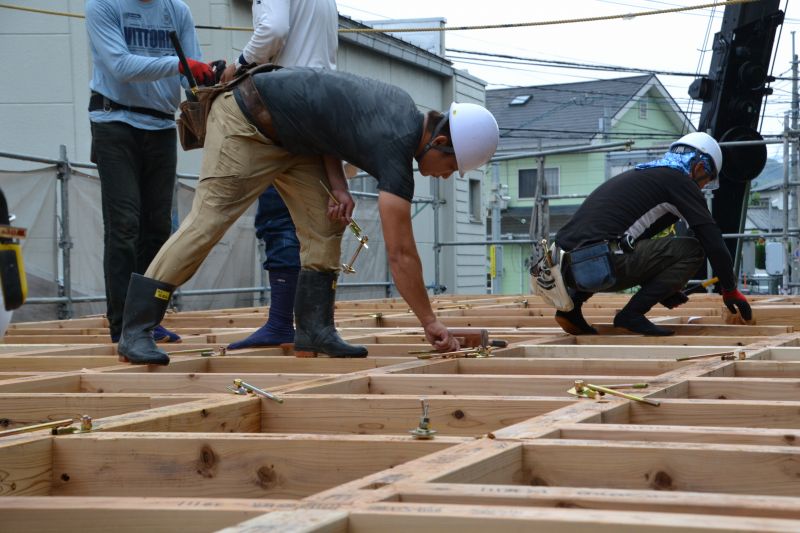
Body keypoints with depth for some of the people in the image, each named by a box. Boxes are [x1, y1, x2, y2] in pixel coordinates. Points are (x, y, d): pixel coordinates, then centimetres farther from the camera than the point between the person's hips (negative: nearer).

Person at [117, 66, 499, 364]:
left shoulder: (403, 110, 0)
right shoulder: (395, 148, -26)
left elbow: (326, 117, 8)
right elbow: (401, 254, -24)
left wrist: (339, 187, -5)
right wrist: (430, 323, -18)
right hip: (246, 121, -10)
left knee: (324, 226, 0)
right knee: (207, 221, -15)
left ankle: (314, 329, 1)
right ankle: (135, 331, -14)